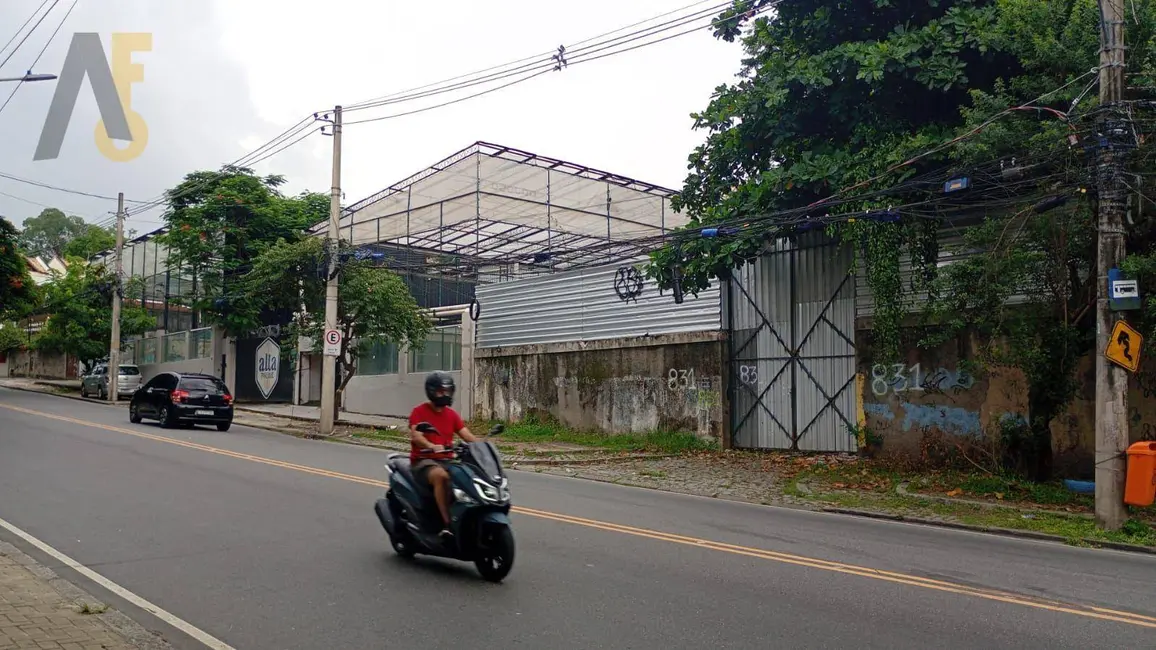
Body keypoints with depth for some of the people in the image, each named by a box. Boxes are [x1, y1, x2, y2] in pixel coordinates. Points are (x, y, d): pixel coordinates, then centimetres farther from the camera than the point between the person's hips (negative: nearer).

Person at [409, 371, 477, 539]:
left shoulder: (452, 414, 15)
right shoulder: (419, 411, -3)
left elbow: (467, 435, 4)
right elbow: (415, 436, -19)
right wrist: (432, 446, -40)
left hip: (446, 460, 6)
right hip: (423, 460, -5)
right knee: (441, 476, -38)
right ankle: (447, 524, -38)